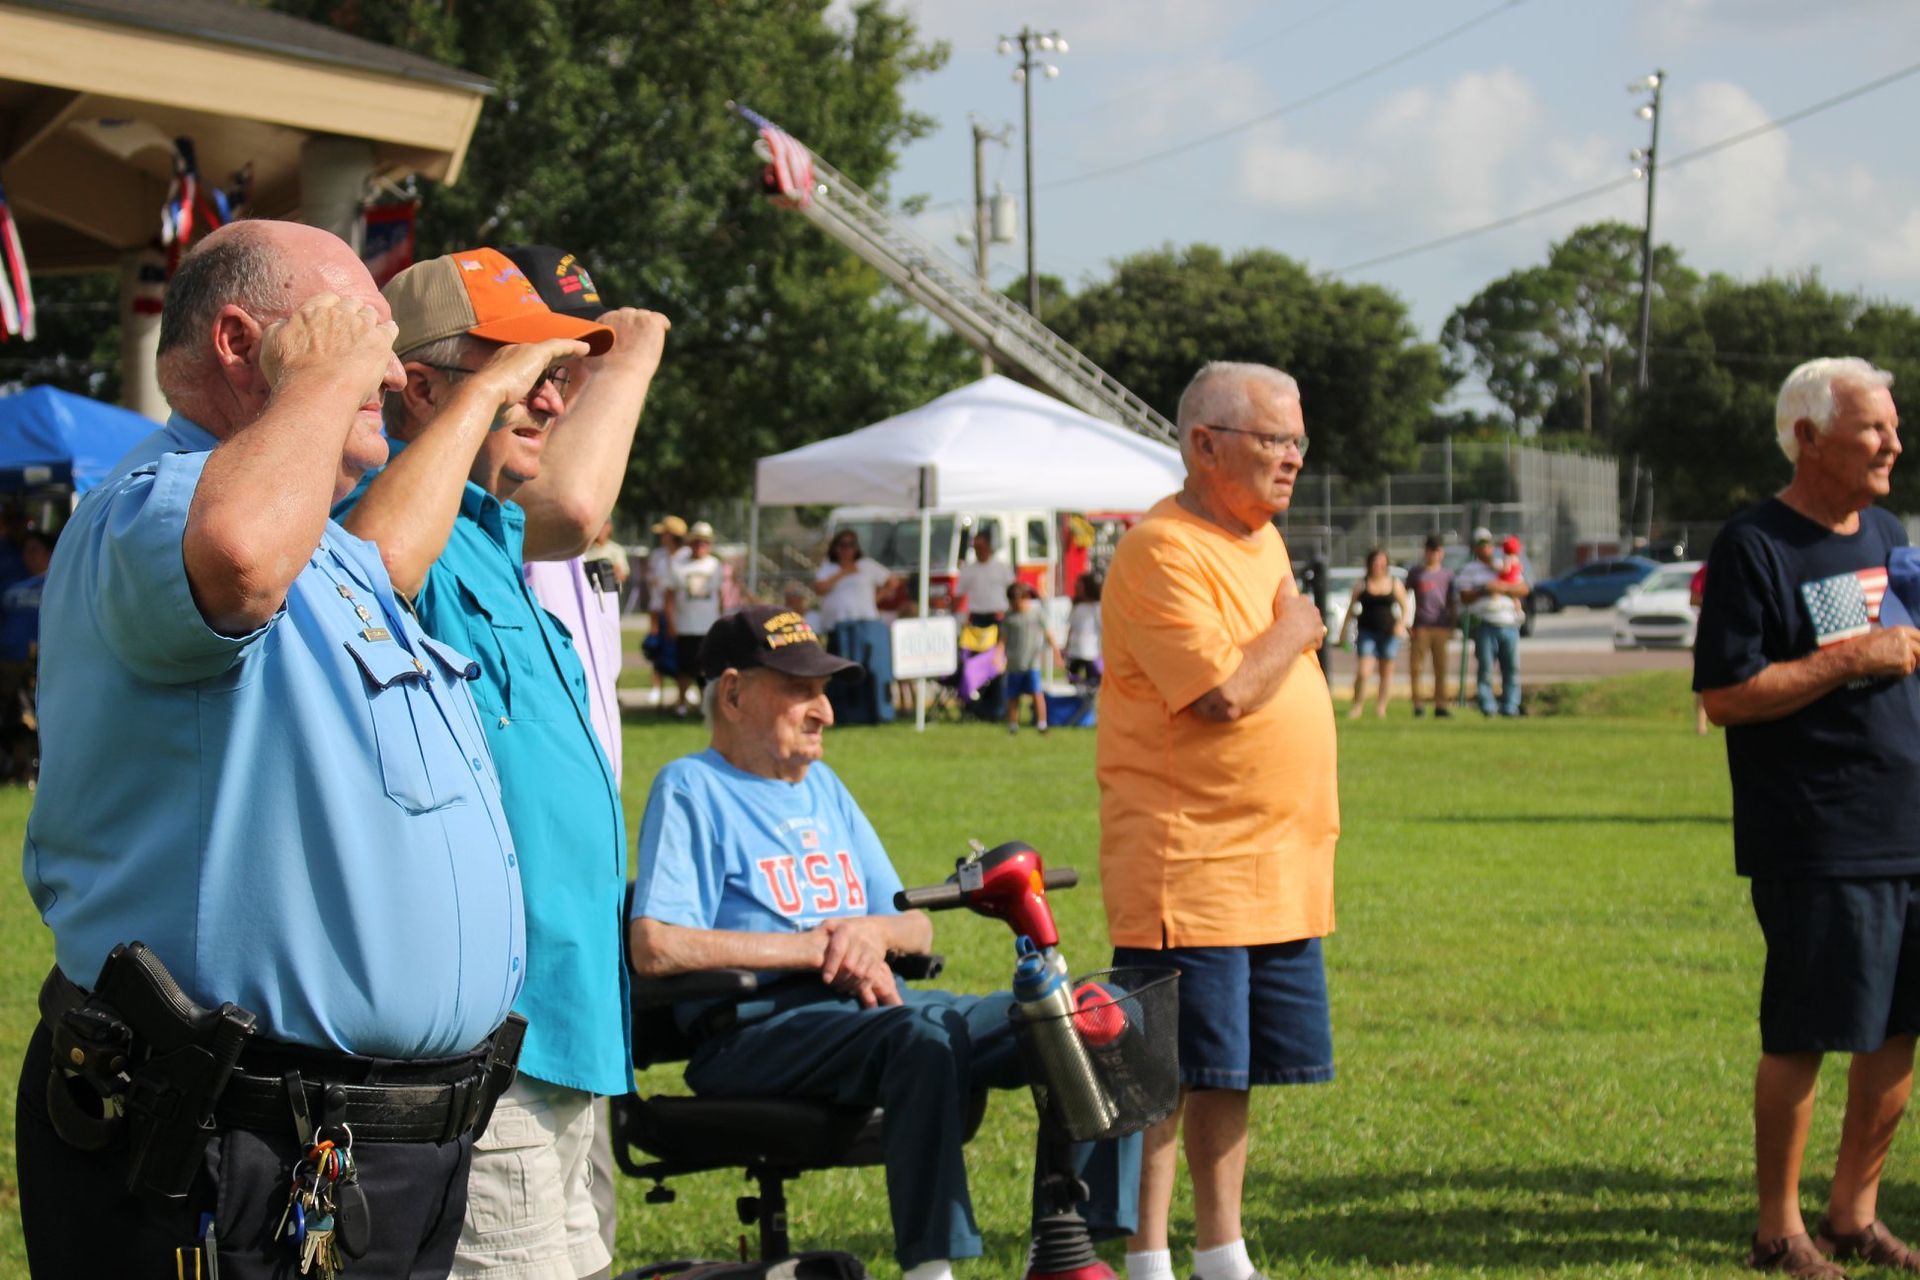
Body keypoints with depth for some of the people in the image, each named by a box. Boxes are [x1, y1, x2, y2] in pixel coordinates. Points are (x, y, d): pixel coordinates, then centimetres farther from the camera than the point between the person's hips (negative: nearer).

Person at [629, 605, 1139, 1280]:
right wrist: (817, 947, -12)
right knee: (920, 1038, -38)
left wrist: (873, 929, -3)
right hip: (760, 1029, -8)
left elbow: (917, 929, 24)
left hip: (873, 1002, 8)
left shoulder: (823, 787, 26)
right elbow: (655, 948, -14)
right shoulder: (691, 788, 2)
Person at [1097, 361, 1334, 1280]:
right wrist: (1293, 634, -7)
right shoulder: (1161, 553, -14)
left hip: (1280, 869, 9)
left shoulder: (1263, 540, 15)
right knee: (1162, 1076, -5)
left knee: (1236, 1068, 14)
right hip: (1187, 867, -9)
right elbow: (1223, 694, -24)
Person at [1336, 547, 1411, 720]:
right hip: (1366, 632, -1)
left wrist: (1402, 623, -8)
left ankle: (1381, 706, 15)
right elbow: (1351, 609, 9)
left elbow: (1405, 606, 8)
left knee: (1386, 671, 6)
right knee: (1363, 671, -12)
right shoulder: (1362, 585, 4)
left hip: (1389, 632, 1)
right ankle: (1357, 706, 0)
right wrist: (1344, 630, 5)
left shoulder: (1394, 584, 5)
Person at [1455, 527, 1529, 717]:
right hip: (1485, 624, -3)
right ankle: (1487, 708, -5)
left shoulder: (1505, 567, 19)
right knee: (1485, 668, -7)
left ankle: (1509, 707, 6)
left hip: (1510, 624, 3)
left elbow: (1524, 589, 9)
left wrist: (1504, 588, -7)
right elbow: (1464, 598, 0)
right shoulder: (1469, 570, 10)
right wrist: (1483, 591, -14)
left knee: (1512, 668, 1)